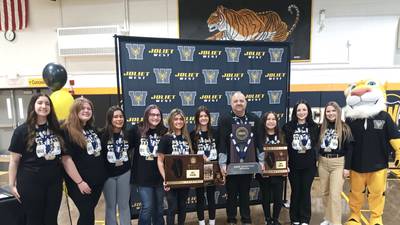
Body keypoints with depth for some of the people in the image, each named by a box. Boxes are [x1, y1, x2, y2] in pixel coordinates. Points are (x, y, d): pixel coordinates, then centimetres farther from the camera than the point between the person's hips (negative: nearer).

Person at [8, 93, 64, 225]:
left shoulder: (56, 129, 4)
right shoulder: (22, 130, -7)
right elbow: (14, 161, -4)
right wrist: (12, 185, -5)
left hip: (54, 181, 4)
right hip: (31, 182, -3)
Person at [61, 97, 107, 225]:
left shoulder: (92, 128, 8)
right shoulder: (67, 131, -14)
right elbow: (66, 159, -19)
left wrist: (103, 174, 14)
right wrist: (79, 182, -19)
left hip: (98, 179, 6)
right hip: (81, 182, -6)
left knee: (89, 213, 17)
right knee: (86, 214, 4)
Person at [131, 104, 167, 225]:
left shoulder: (165, 132, -2)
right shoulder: (137, 130, -6)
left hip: (160, 175, 2)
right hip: (143, 175, -2)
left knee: (159, 207, 16)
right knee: (147, 207, 0)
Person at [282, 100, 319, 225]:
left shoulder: (314, 127, 1)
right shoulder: (288, 127, -3)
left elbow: (317, 145, 6)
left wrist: (316, 160, 1)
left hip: (309, 165, 1)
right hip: (293, 165, 0)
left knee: (306, 191, 8)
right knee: (295, 192, 10)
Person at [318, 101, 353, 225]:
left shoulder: (344, 128, -6)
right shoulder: (322, 128, 4)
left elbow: (349, 148, -6)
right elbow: (318, 145, 8)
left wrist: (347, 167, -10)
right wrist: (317, 162, 7)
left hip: (338, 163, -4)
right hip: (323, 163, 4)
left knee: (335, 194, -5)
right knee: (325, 193, 12)